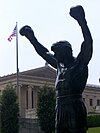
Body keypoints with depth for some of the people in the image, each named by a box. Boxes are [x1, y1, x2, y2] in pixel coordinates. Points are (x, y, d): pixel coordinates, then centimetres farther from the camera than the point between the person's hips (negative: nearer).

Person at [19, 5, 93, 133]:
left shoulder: (79, 63, 0)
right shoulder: (60, 66, 20)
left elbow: (88, 43, -15)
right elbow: (44, 52, 32)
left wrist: (81, 20, -25)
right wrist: (31, 38, 33)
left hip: (75, 109, -8)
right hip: (60, 111, 8)